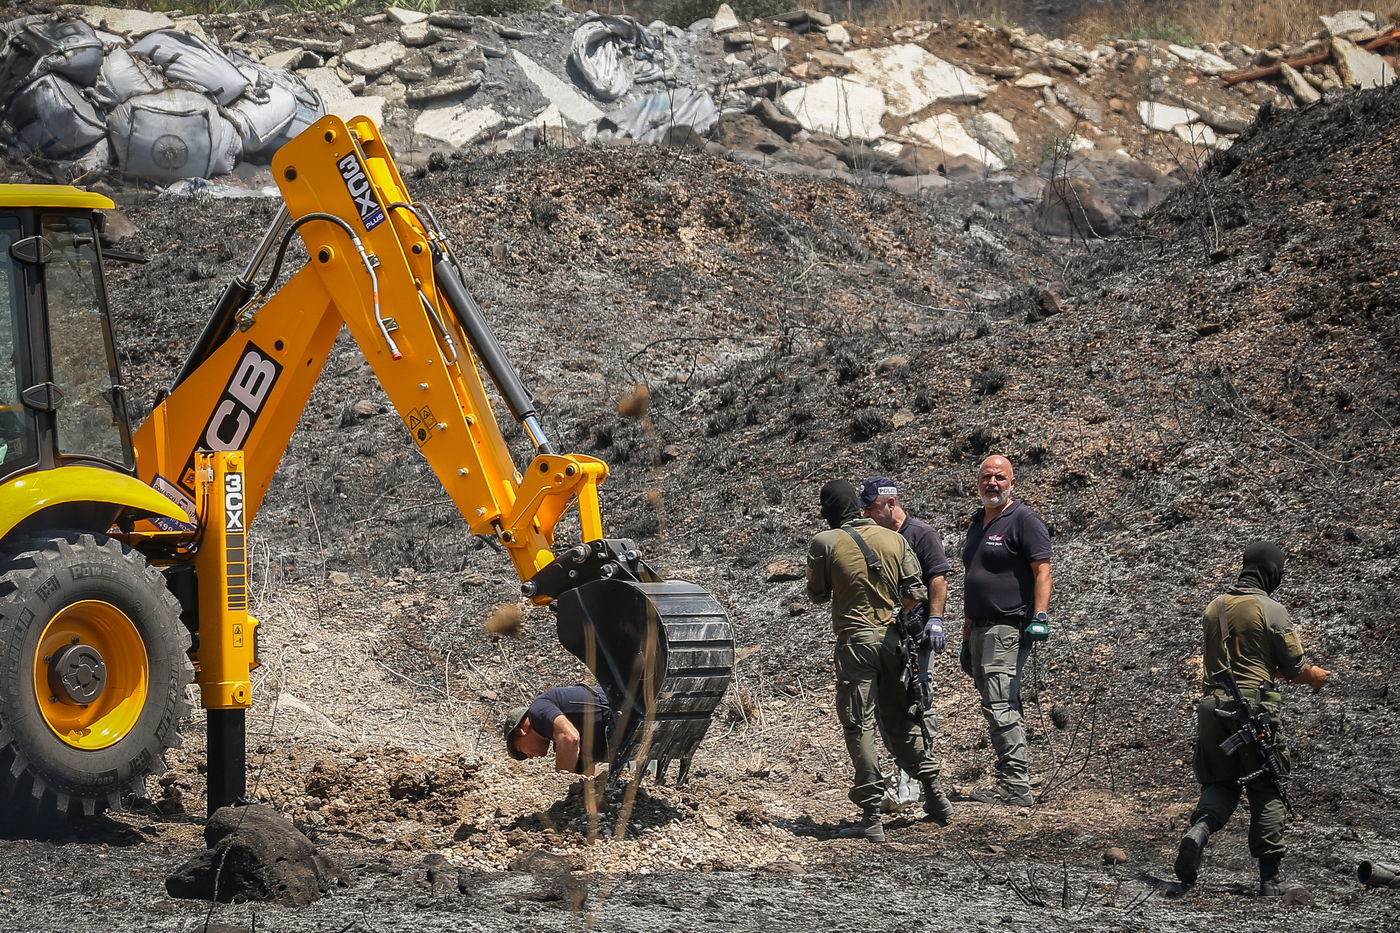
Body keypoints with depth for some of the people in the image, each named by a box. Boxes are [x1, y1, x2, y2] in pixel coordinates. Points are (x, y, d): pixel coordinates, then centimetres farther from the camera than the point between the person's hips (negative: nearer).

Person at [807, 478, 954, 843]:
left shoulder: (824, 543, -7)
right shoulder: (894, 539, 4)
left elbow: (817, 594, 4)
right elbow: (915, 594, 2)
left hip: (854, 639, -4)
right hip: (892, 637, 5)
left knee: (859, 727, -1)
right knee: (899, 720, 19)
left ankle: (871, 816, -5)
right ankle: (936, 797, 22)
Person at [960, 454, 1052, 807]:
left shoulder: (1023, 520, -5)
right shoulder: (978, 523, 20)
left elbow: (1041, 570, -12)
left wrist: (1040, 617, -22)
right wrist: (967, 634, 25)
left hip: (1008, 629, -9)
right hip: (980, 629, 9)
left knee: (999, 705, -15)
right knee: (999, 707, 9)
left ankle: (1015, 786, -16)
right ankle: (1014, 783, 12)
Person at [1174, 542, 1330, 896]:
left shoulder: (1212, 609, 10)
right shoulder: (1271, 611, -8)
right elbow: (1295, 669, -4)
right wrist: (1316, 677, 20)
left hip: (1212, 707, 4)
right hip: (1254, 708, -4)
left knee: (1220, 783, 15)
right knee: (1267, 791, 7)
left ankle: (1200, 828, -16)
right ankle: (1270, 877, 6)